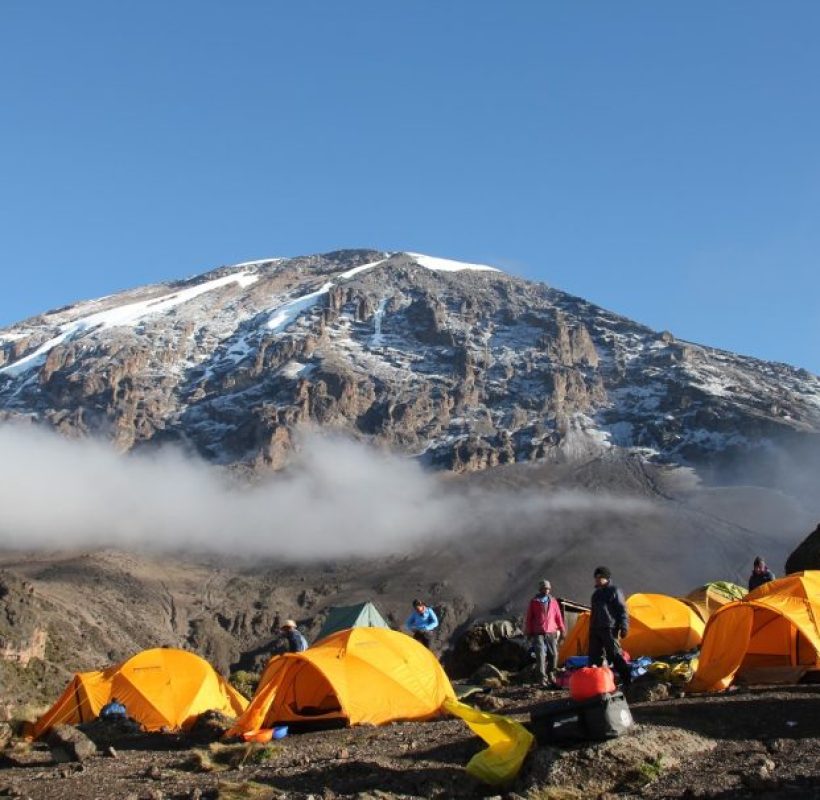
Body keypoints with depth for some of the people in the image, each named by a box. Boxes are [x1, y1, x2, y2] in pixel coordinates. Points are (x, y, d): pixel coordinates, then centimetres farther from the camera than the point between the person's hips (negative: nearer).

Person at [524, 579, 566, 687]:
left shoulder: (553, 602, 10)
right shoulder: (534, 602, 4)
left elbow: (558, 617, 13)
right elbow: (528, 618, 6)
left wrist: (562, 630, 11)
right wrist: (528, 633, 4)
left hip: (551, 633, 3)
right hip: (538, 634, -3)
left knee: (554, 654, 2)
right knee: (541, 655, -12)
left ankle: (551, 674, 22)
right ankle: (543, 678, -11)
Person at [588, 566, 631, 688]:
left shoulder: (615, 591, -2)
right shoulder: (596, 593, 21)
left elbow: (622, 611, -7)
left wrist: (624, 627, -15)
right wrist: (591, 628, 23)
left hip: (609, 629, -8)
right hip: (595, 629, 8)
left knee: (615, 655, -13)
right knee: (594, 656, 6)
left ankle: (627, 681, -10)